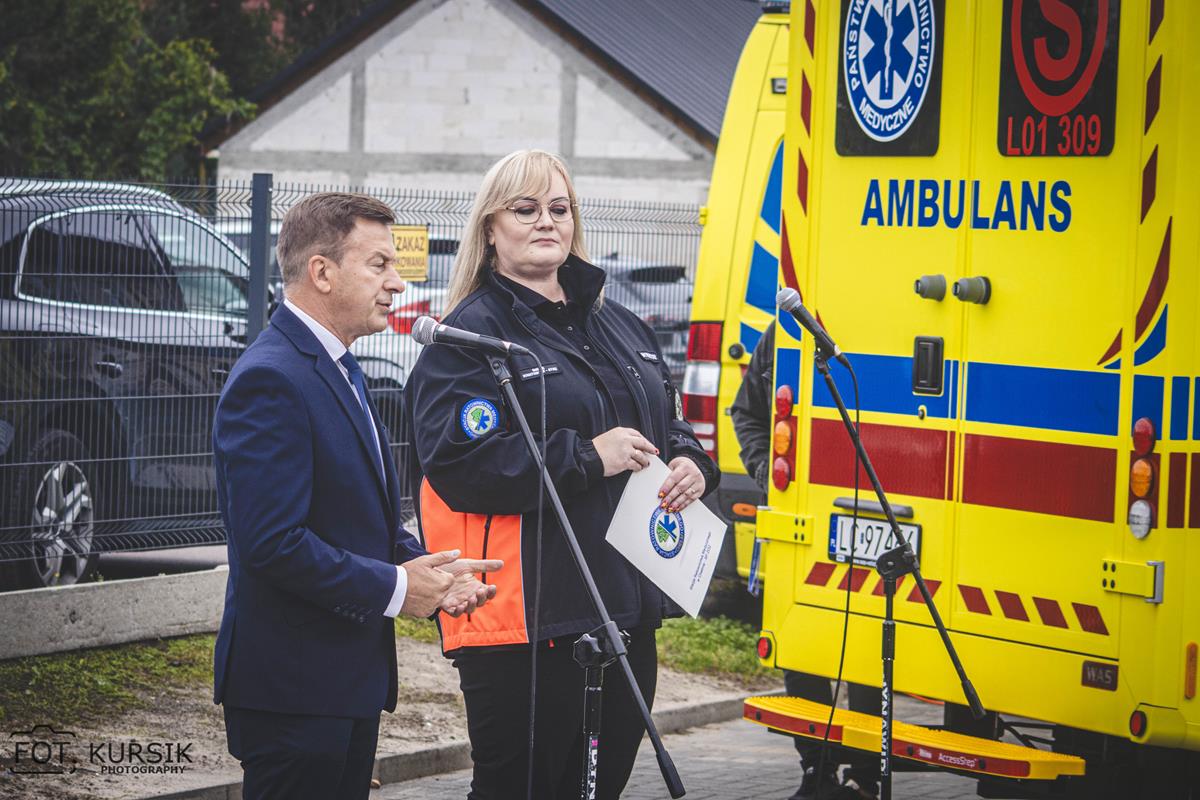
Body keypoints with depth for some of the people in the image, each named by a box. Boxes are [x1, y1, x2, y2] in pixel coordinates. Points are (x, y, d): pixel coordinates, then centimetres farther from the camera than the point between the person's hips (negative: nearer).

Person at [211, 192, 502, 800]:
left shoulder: (337, 370, 16)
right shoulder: (269, 379, -18)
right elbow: (272, 541, -25)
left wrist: (429, 571, 5)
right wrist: (394, 588, -17)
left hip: (349, 679, 10)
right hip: (292, 687, -10)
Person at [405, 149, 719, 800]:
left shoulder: (621, 328, 18)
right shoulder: (472, 333, -6)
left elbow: (669, 426, 27)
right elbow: (455, 459, -18)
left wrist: (692, 466, 3)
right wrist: (586, 457, -20)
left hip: (626, 610, 7)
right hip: (524, 620, -7)